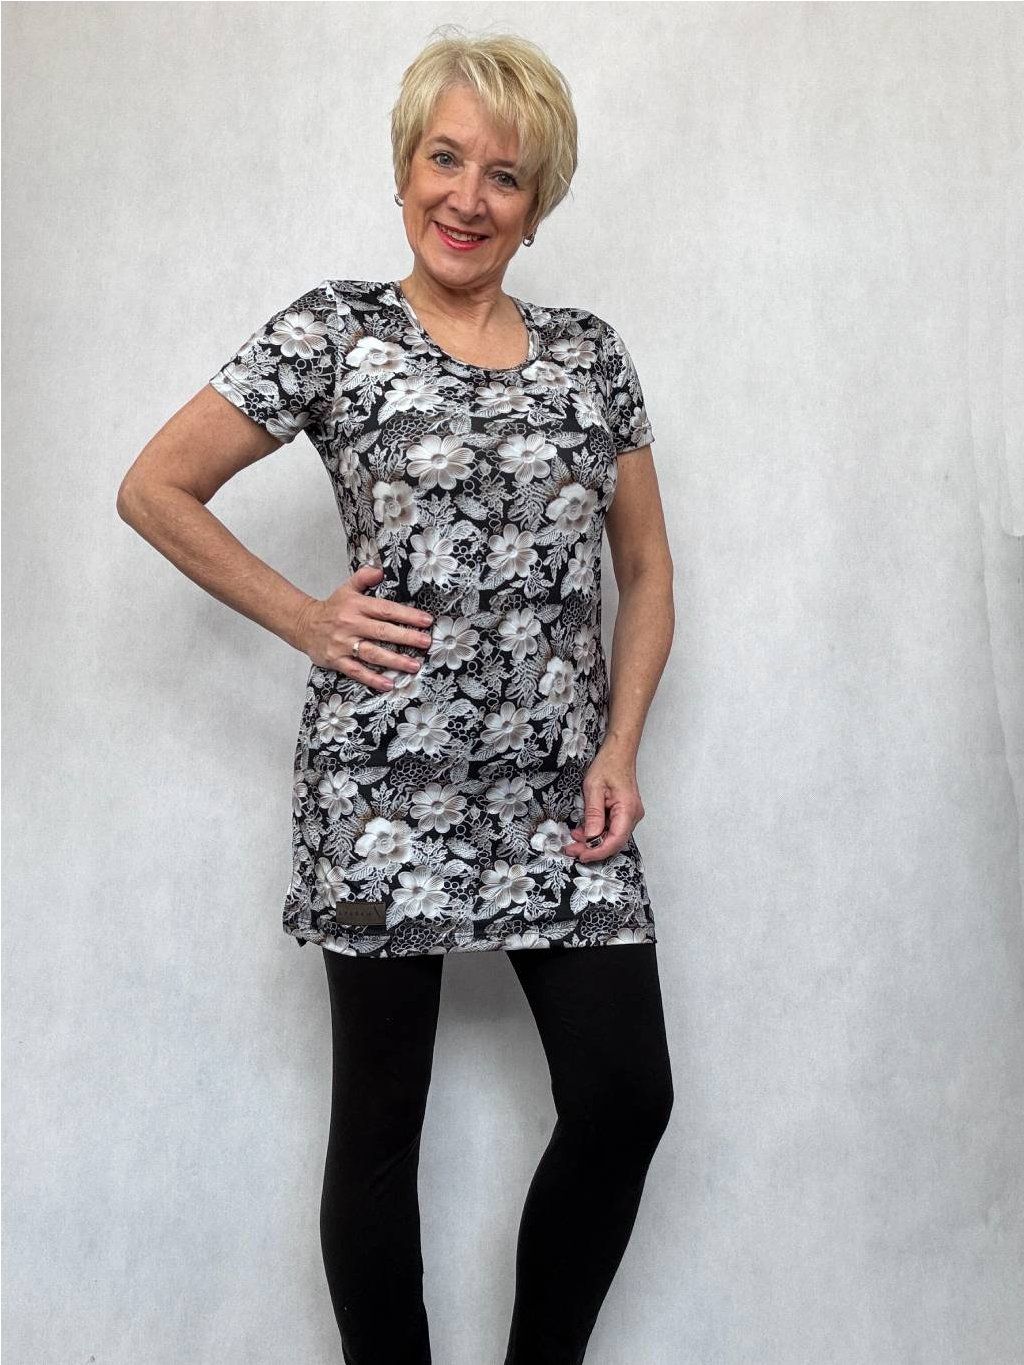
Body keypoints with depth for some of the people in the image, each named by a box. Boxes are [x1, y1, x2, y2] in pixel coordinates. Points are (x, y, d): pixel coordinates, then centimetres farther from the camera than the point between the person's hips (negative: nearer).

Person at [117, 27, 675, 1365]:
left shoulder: (590, 351, 12)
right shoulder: (336, 331, 1)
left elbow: (646, 568, 15)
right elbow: (153, 488, 4)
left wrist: (622, 745, 3)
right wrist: (304, 618, -2)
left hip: (557, 789, 4)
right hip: (386, 783, -3)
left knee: (627, 1101, 1)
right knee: (381, 1118, 6)